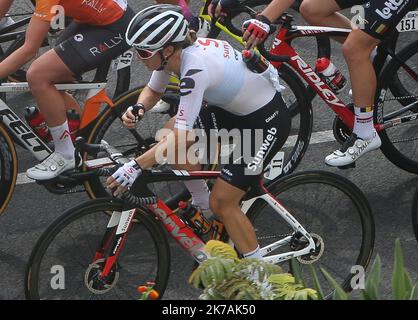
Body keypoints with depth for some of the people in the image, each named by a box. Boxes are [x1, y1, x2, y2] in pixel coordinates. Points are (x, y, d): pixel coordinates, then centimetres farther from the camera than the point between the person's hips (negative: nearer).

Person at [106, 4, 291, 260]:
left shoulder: (196, 68, -34)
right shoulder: (176, 52, -9)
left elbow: (180, 140, -36)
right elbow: (153, 91, 10)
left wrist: (135, 167, -39)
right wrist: (138, 108, -12)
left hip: (267, 122, -9)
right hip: (237, 108, 9)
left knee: (222, 204, -9)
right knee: (171, 129, 4)